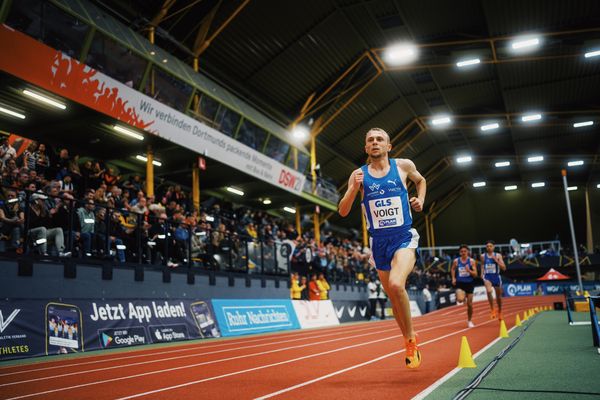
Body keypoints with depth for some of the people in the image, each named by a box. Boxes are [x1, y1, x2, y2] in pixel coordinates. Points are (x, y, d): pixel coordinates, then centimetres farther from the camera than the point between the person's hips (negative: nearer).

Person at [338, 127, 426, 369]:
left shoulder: (403, 166, 2)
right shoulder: (358, 175, 1)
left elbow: (420, 180, 24)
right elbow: (343, 212, -2)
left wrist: (420, 200, 6)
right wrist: (354, 189, -17)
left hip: (404, 238, -2)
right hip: (379, 242, 3)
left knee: (396, 285, -28)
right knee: (394, 297, 12)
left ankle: (410, 337, -6)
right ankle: (410, 342, 35)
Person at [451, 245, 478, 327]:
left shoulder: (471, 261, -5)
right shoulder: (456, 261, -3)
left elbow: (475, 274, -5)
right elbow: (452, 269, 16)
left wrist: (469, 270, -23)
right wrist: (453, 278, 4)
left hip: (469, 283, 1)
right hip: (460, 283, 0)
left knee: (470, 304, 5)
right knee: (460, 300, -26)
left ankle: (469, 321, 26)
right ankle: (461, 296, 14)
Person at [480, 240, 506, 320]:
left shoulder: (498, 255, -3)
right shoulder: (483, 256, 0)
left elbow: (504, 268, -7)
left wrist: (496, 260, -17)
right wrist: (482, 273, 4)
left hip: (496, 277, 1)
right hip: (487, 277, -1)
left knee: (498, 296, 15)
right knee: (489, 291, -32)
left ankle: (499, 312, 40)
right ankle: (492, 310, -18)